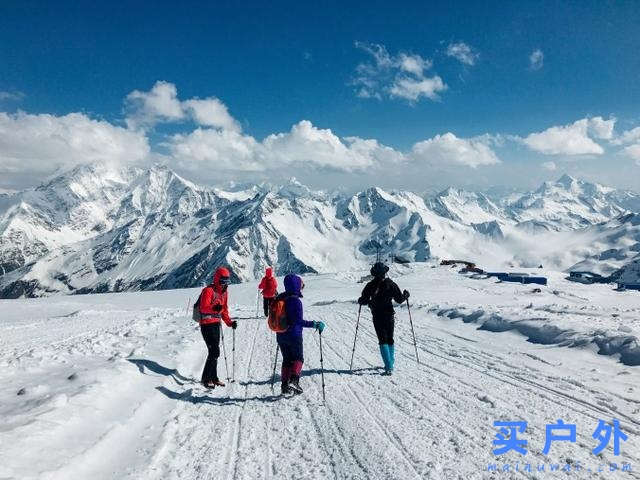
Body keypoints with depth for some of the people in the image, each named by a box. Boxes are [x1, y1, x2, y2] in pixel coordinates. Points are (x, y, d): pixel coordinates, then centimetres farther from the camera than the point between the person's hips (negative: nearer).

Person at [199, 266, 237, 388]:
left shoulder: (224, 292, 11)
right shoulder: (208, 290, -14)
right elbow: (203, 308, -24)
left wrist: (230, 322, 8)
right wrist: (214, 308, -42)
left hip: (216, 324, 8)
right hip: (207, 324, -8)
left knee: (214, 351, 15)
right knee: (214, 352, -13)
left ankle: (213, 377, 26)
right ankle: (206, 378, -2)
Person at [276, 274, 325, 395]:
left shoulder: (279, 298, 5)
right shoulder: (296, 300, -18)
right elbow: (299, 320, -21)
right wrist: (314, 324, -17)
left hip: (281, 336, 6)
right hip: (294, 335, -6)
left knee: (287, 359, 17)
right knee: (298, 359, 9)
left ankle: (285, 384, 13)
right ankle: (294, 380, -9)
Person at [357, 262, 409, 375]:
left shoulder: (370, 285, -6)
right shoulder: (391, 284, -5)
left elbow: (364, 301, -5)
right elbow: (399, 299, -3)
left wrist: (360, 300, 17)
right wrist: (406, 295, 17)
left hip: (377, 317, -1)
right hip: (389, 315, 1)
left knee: (383, 340, 0)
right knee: (390, 339, 17)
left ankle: (388, 367, -11)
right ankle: (390, 364, 23)